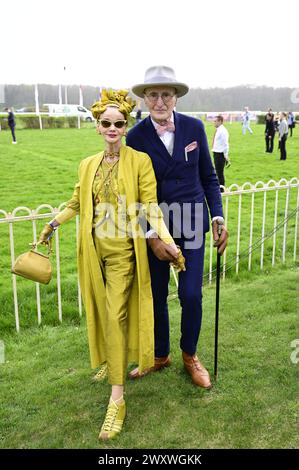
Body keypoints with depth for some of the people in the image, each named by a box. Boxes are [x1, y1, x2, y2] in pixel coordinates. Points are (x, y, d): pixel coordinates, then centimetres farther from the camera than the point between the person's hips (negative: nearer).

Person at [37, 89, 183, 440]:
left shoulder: (140, 161, -5)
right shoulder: (88, 165, 9)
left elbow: (150, 207, -9)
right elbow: (77, 203, 20)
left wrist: (165, 239, -21)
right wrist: (53, 224, 16)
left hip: (123, 250, -5)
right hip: (94, 250, 5)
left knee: (115, 315, -8)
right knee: (102, 311, 15)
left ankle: (117, 398, -1)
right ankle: (110, 359, 42)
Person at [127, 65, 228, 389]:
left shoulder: (194, 128, -3)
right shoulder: (136, 137, -7)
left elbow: (208, 176, 5)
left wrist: (218, 217, -5)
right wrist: (151, 235, -11)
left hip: (191, 223, 1)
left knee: (191, 295, 1)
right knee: (155, 296, 11)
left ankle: (190, 356, 28)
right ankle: (160, 355, 35)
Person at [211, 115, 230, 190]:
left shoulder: (222, 131, -16)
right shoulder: (217, 130, 13)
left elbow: (225, 144, -18)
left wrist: (226, 156, -17)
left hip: (220, 154, -10)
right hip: (216, 153, 10)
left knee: (220, 173, -5)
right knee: (218, 173, 16)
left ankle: (221, 190, 2)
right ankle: (218, 189, 26)